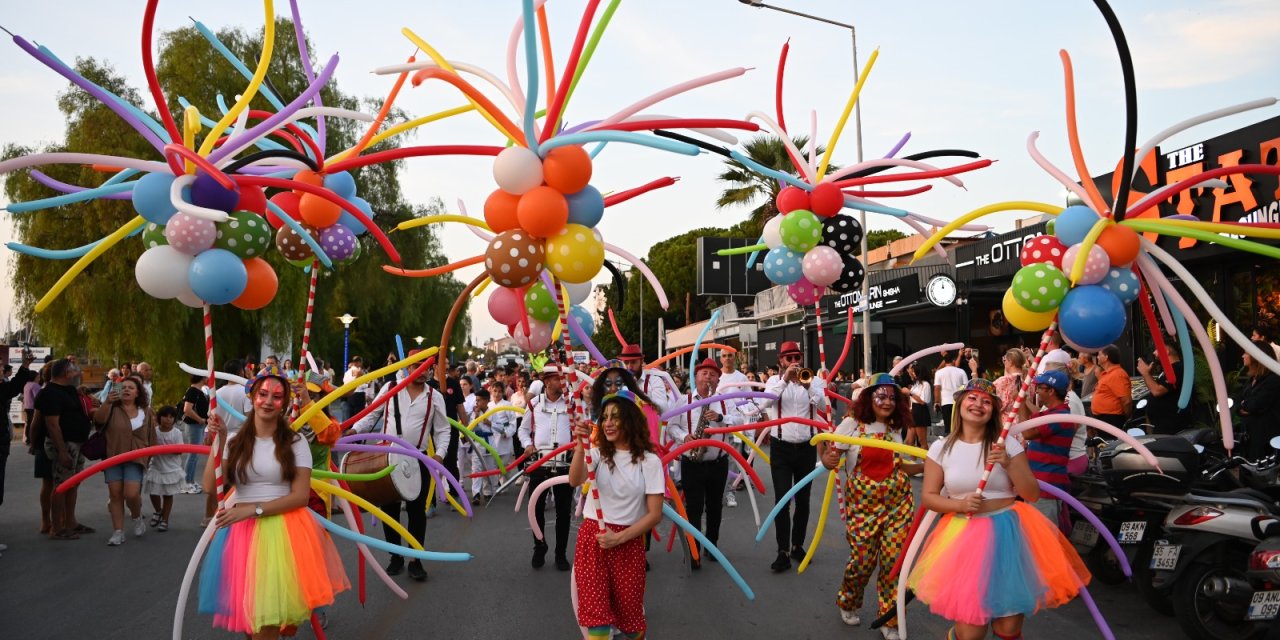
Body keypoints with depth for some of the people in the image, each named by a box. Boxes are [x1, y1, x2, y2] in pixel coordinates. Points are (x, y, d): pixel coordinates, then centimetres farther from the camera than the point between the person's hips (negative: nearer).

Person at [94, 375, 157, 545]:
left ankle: (137, 518, 18)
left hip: (134, 459, 0)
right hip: (113, 457, 0)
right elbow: (98, 419, -20)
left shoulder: (146, 412, 7)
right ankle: (118, 532, 10)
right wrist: (107, 402, -35)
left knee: (131, 494, -13)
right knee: (115, 495, 2)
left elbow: (151, 436, 13)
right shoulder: (112, 408, 0)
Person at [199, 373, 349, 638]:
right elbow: (210, 487, -5)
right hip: (241, 533, 3)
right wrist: (217, 441, -8)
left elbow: (300, 496, -7)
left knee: (268, 615, -6)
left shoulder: (295, 442, -2)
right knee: (246, 614, 7)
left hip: (283, 532, -2)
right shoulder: (235, 442, 7)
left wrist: (254, 509, -16)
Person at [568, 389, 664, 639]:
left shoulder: (649, 461, -4)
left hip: (628, 541, -1)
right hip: (591, 536, 1)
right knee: (597, 619, -8)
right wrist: (580, 445, -32)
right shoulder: (597, 452, 3)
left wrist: (618, 538, -12)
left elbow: (655, 514, -6)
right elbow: (575, 481, -18)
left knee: (628, 616, 9)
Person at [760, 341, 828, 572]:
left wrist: (808, 386, -33)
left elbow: (823, 406, -16)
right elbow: (766, 401, -19)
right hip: (781, 447, -1)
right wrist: (785, 379, -29)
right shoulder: (775, 381, 1)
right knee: (782, 500, -6)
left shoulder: (814, 380, 2)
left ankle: (797, 545, 25)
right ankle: (783, 552, -3)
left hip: (806, 447, 2)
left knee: (803, 500, 11)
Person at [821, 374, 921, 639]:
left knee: (894, 559, 0)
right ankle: (847, 603, 31)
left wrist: (928, 465, 5)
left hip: (897, 500, 4)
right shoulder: (852, 423, -5)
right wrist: (828, 459, -28)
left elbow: (898, 467, 16)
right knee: (863, 558, -1)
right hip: (862, 502, -3)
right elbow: (829, 459, -5)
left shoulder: (895, 428, 9)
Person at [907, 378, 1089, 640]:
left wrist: (1008, 464, -16)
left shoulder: (1007, 444, 0)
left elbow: (1032, 495, -1)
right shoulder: (941, 448, 1)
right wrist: (960, 504, -14)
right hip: (963, 535, -1)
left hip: (1007, 533, 1)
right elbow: (929, 497, 3)